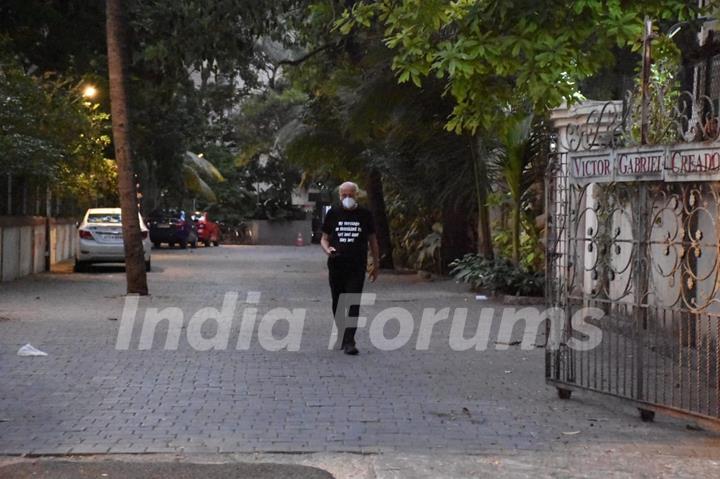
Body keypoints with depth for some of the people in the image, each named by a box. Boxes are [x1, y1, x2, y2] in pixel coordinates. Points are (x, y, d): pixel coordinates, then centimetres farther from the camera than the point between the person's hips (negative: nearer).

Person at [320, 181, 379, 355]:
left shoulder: (365, 214, 5)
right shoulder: (333, 214, 7)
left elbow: (372, 240, 12)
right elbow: (324, 238, 11)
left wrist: (375, 264, 10)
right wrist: (327, 249, -11)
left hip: (357, 268, -2)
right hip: (336, 266, 2)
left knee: (353, 305, -12)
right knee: (337, 304, 11)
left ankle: (349, 342, -15)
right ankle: (342, 336, 28)